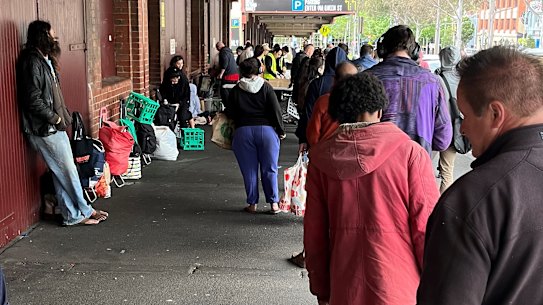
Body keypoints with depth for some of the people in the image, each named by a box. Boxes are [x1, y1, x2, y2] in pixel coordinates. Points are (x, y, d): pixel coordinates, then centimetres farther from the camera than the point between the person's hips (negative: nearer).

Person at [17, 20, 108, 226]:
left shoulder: (45, 60, 12)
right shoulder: (33, 63, -17)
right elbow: (33, 101, -23)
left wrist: (62, 116, 8)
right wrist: (55, 118, -14)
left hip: (55, 127, 9)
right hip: (46, 130, -9)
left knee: (63, 173, 13)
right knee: (67, 172, 0)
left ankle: (74, 214, 21)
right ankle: (83, 212, 12)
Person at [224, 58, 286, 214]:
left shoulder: (236, 90, 4)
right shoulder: (266, 87, 1)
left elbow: (230, 113, 4)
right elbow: (276, 110, -3)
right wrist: (281, 130, 4)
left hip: (243, 131, 1)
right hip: (266, 130, 0)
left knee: (249, 170, 8)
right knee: (269, 169, 7)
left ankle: (252, 204, 13)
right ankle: (274, 203, 7)